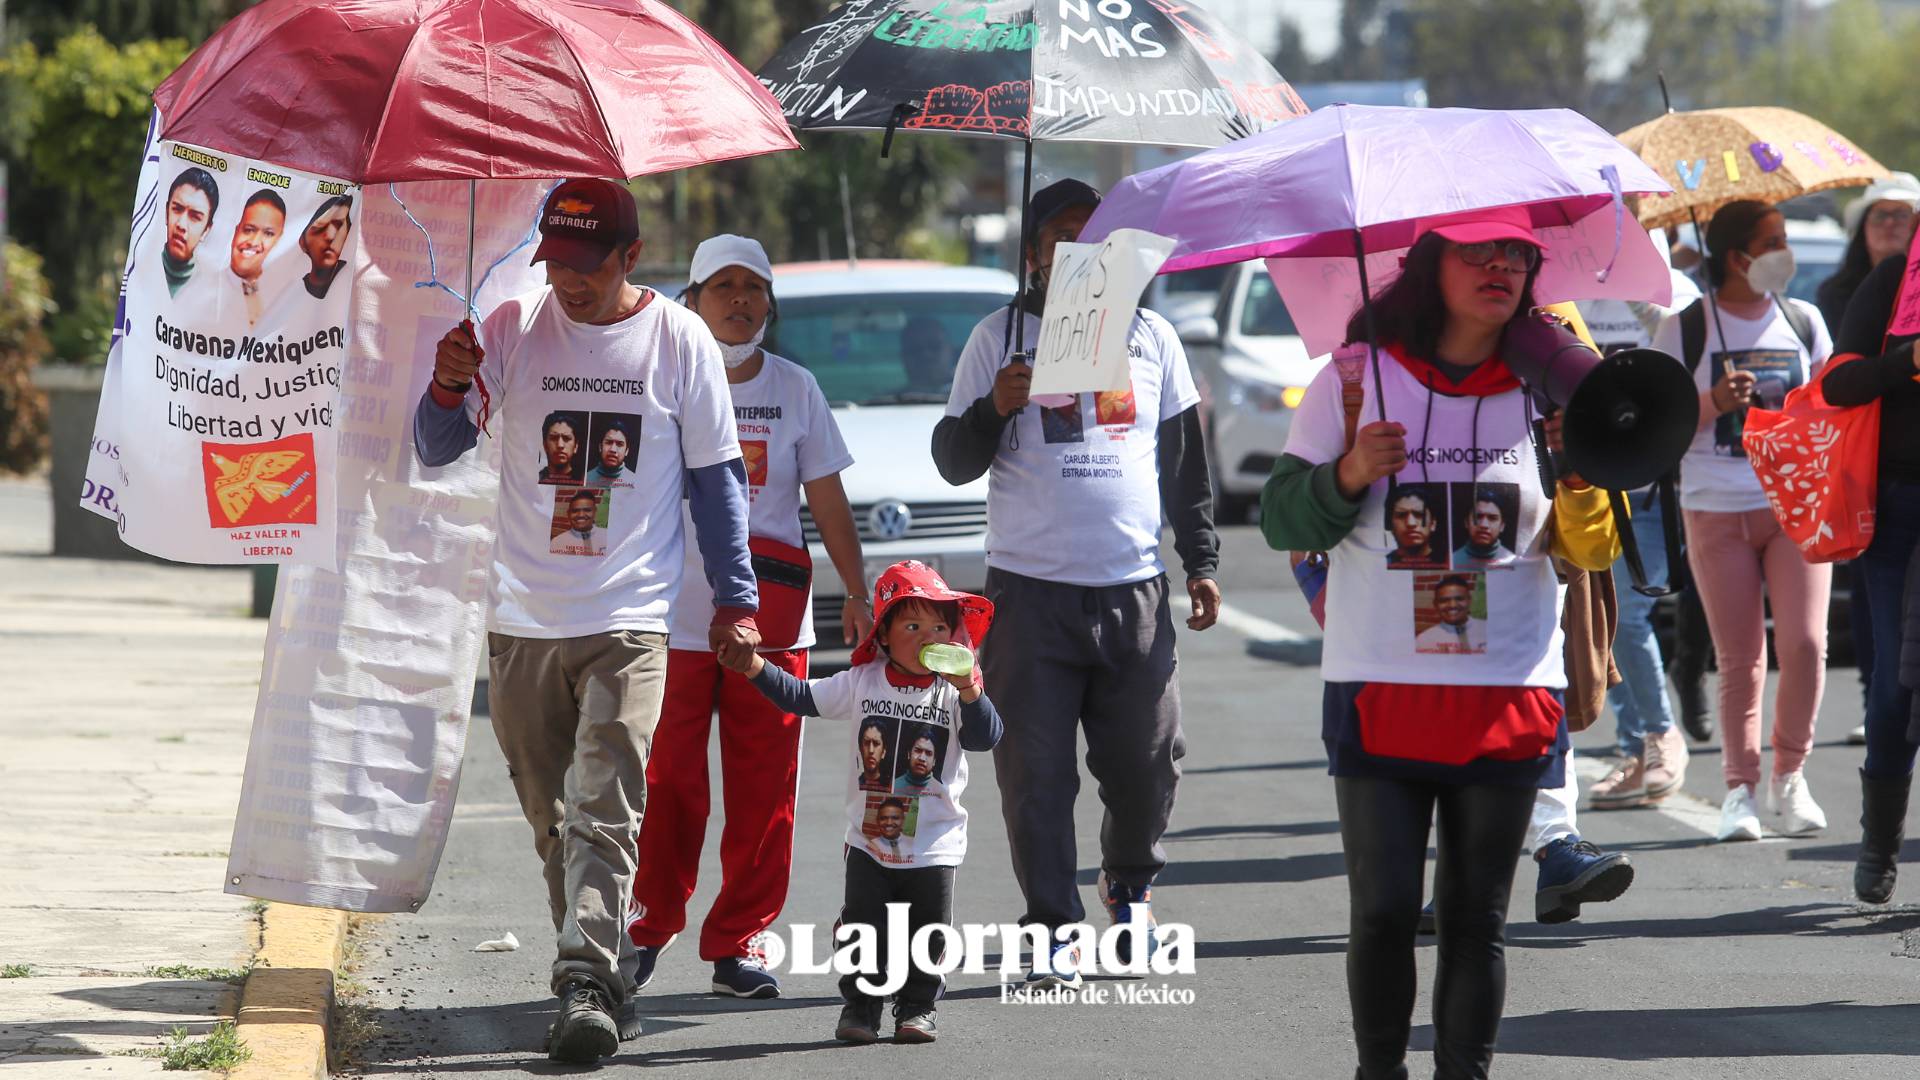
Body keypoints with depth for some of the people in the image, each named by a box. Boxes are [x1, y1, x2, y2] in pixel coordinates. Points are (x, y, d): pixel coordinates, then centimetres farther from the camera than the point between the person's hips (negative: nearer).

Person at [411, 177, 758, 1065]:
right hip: (522, 623, 3)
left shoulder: (679, 340, 1)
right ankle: (611, 984, 19)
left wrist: (735, 597, 4)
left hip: (628, 623, -3)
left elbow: (715, 476, 8)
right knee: (554, 821, 8)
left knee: (603, 811, -15)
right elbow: (437, 451, 3)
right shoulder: (514, 328, 4)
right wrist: (449, 392, -19)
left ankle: (586, 990, -21)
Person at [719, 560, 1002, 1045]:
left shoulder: (954, 690, -3)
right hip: (869, 840, 1)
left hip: (935, 842, -1)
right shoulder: (863, 682, 0)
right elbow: (801, 697, 2)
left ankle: (918, 1006, 18)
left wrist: (969, 692, -29)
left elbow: (986, 737, -13)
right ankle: (860, 1004, 16)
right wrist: (756, 667, -9)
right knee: (863, 930, 4)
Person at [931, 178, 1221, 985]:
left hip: (1134, 587, 2)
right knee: (1035, 771, -6)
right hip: (1031, 587, -2)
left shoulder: (1150, 337, 13)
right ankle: (1053, 929, 0)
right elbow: (952, 460, 3)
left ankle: (1130, 886, 30)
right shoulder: (999, 338, 4)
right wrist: (995, 409, -16)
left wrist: (1200, 562, 15)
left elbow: (1185, 460, 20)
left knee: (1147, 760, 4)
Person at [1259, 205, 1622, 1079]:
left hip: (1508, 695, 2)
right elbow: (1280, 521, 1)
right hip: (1380, 688, -1)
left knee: (1477, 917, 5)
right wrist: (1347, 476, -16)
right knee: (1383, 909, -5)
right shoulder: (1356, 380, 3)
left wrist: (1581, 480, -12)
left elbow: (1591, 553, 6)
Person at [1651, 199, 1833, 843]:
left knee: (1804, 644, -10)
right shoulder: (1685, 330, 2)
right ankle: (1740, 787, 8)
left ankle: (1789, 778, 7)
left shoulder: (1804, 321, 13)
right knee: (1739, 658, -3)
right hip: (1718, 508, -2)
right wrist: (1711, 404, -15)